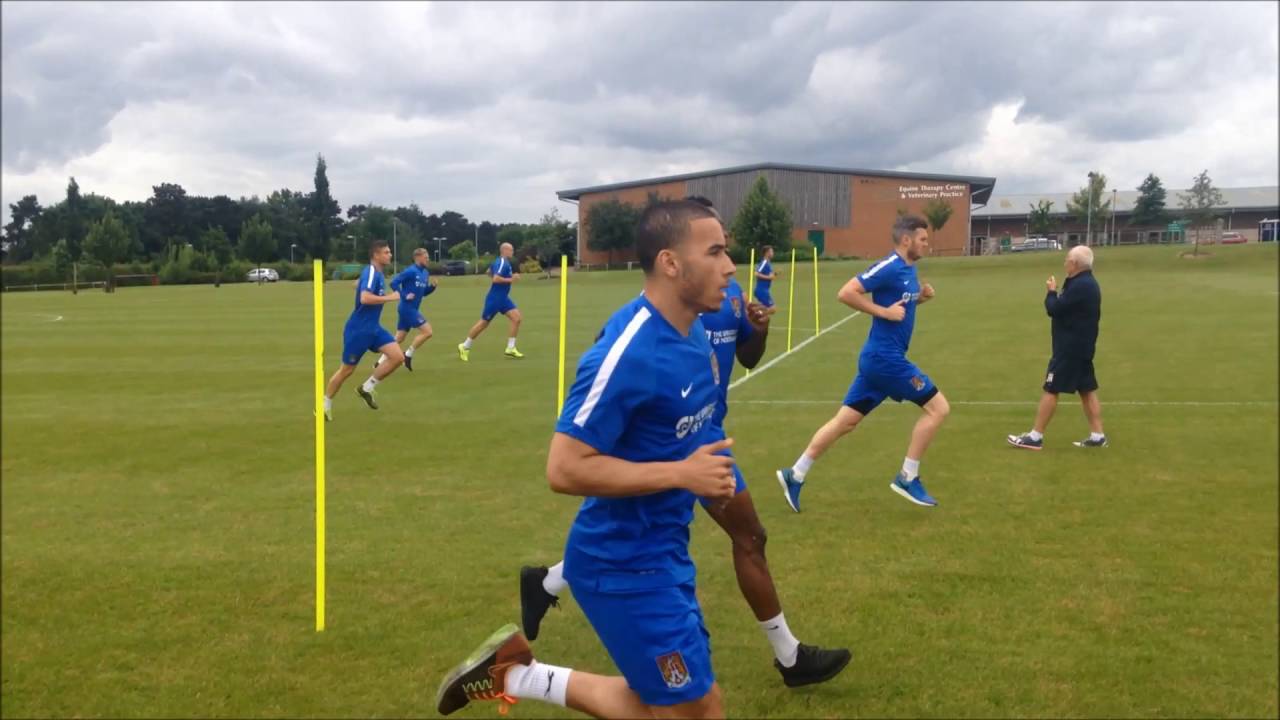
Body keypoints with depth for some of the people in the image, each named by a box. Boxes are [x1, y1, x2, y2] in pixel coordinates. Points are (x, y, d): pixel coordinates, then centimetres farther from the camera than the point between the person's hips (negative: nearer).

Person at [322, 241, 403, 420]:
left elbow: (358, 285, 29)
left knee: (398, 357, -8)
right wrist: (390, 297, -26)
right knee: (347, 370, 3)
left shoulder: (377, 273, 10)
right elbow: (365, 298, -33)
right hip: (358, 330, -8)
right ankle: (325, 404, 22)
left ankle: (366, 388, 7)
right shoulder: (371, 272, -18)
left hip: (373, 328, 8)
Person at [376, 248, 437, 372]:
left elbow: (424, 292, 19)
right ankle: (408, 355, 0)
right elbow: (394, 282, -18)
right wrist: (404, 296, -20)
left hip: (412, 309, 9)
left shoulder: (425, 273, 12)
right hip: (407, 308, -9)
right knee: (427, 331, -12)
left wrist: (433, 286, 1)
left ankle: (381, 361, 17)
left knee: (399, 338, 11)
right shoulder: (411, 271, -15)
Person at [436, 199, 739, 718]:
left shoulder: (693, 334, 3)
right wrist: (682, 473, -25)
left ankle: (514, 673, 23)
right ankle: (517, 677, 11)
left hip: (660, 550, 9)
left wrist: (706, 468, 4)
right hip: (627, 564, -9)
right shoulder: (628, 351, -25)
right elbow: (565, 469, -26)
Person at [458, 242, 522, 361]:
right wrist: (510, 279, -25)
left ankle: (510, 348, 0)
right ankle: (465, 346, 18)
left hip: (503, 298, 9)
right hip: (494, 298, -9)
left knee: (516, 317, -5)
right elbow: (495, 279, -30)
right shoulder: (502, 263, -19)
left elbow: (489, 271, 25)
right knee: (483, 323, 2)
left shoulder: (503, 262, 10)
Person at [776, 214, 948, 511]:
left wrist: (922, 296, 8)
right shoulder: (889, 267, -16)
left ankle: (795, 474, 14)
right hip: (885, 357, -9)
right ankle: (907, 478, 3)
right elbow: (846, 293, -21)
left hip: (879, 357, 9)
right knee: (938, 407, -4)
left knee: (845, 421, 10)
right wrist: (885, 312, -20)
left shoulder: (909, 269, 13)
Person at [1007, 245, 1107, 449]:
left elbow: (1054, 309, -20)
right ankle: (1097, 436, 15)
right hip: (1081, 346, 10)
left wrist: (1051, 292, -4)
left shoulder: (1079, 286, -22)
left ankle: (1035, 437, 0)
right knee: (1087, 391, 12)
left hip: (1070, 348, -10)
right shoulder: (1088, 283, 12)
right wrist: (1057, 293, 0)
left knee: (1050, 390, -4)